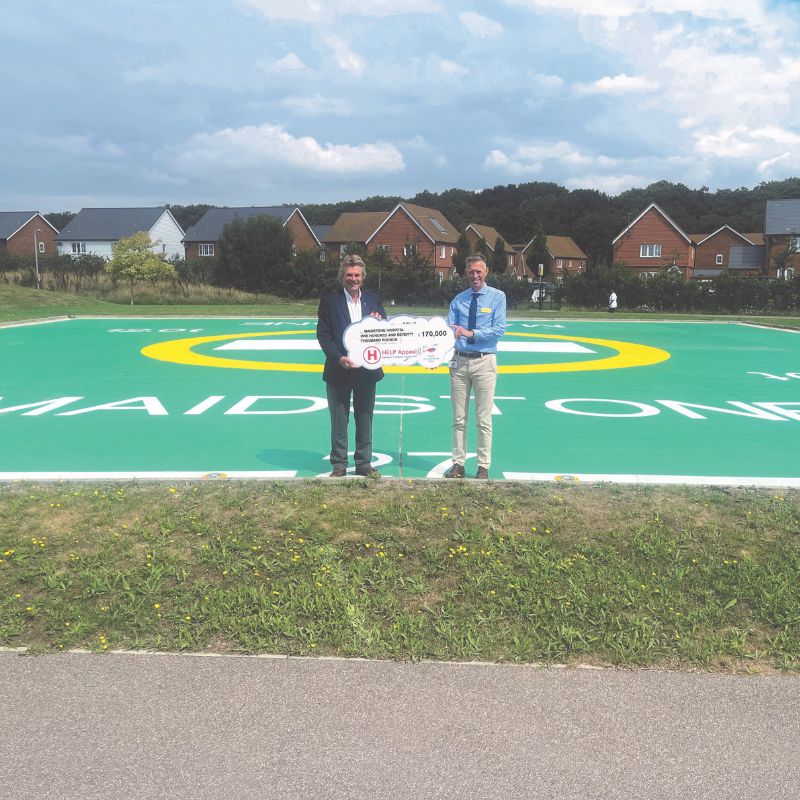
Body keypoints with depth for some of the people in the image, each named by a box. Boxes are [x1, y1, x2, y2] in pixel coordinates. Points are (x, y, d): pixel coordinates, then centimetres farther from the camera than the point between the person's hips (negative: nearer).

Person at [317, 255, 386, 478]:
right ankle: (339, 465, 18)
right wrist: (339, 358, -17)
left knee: (365, 419, 11)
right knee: (339, 421, 7)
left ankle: (364, 463, 22)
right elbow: (323, 334, -6)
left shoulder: (373, 300, 7)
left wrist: (379, 322, -15)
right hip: (338, 371, -2)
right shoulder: (329, 301, -1)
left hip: (367, 370, 2)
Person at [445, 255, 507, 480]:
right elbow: (448, 327, 3)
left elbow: (499, 329, -10)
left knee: (484, 419, 1)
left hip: (484, 362, -3)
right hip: (460, 361, 3)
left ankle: (483, 467, 10)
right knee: (458, 418, 8)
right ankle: (458, 464, 16)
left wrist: (471, 333, -21)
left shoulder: (497, 297, 0)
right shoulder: (458, 300, 9)